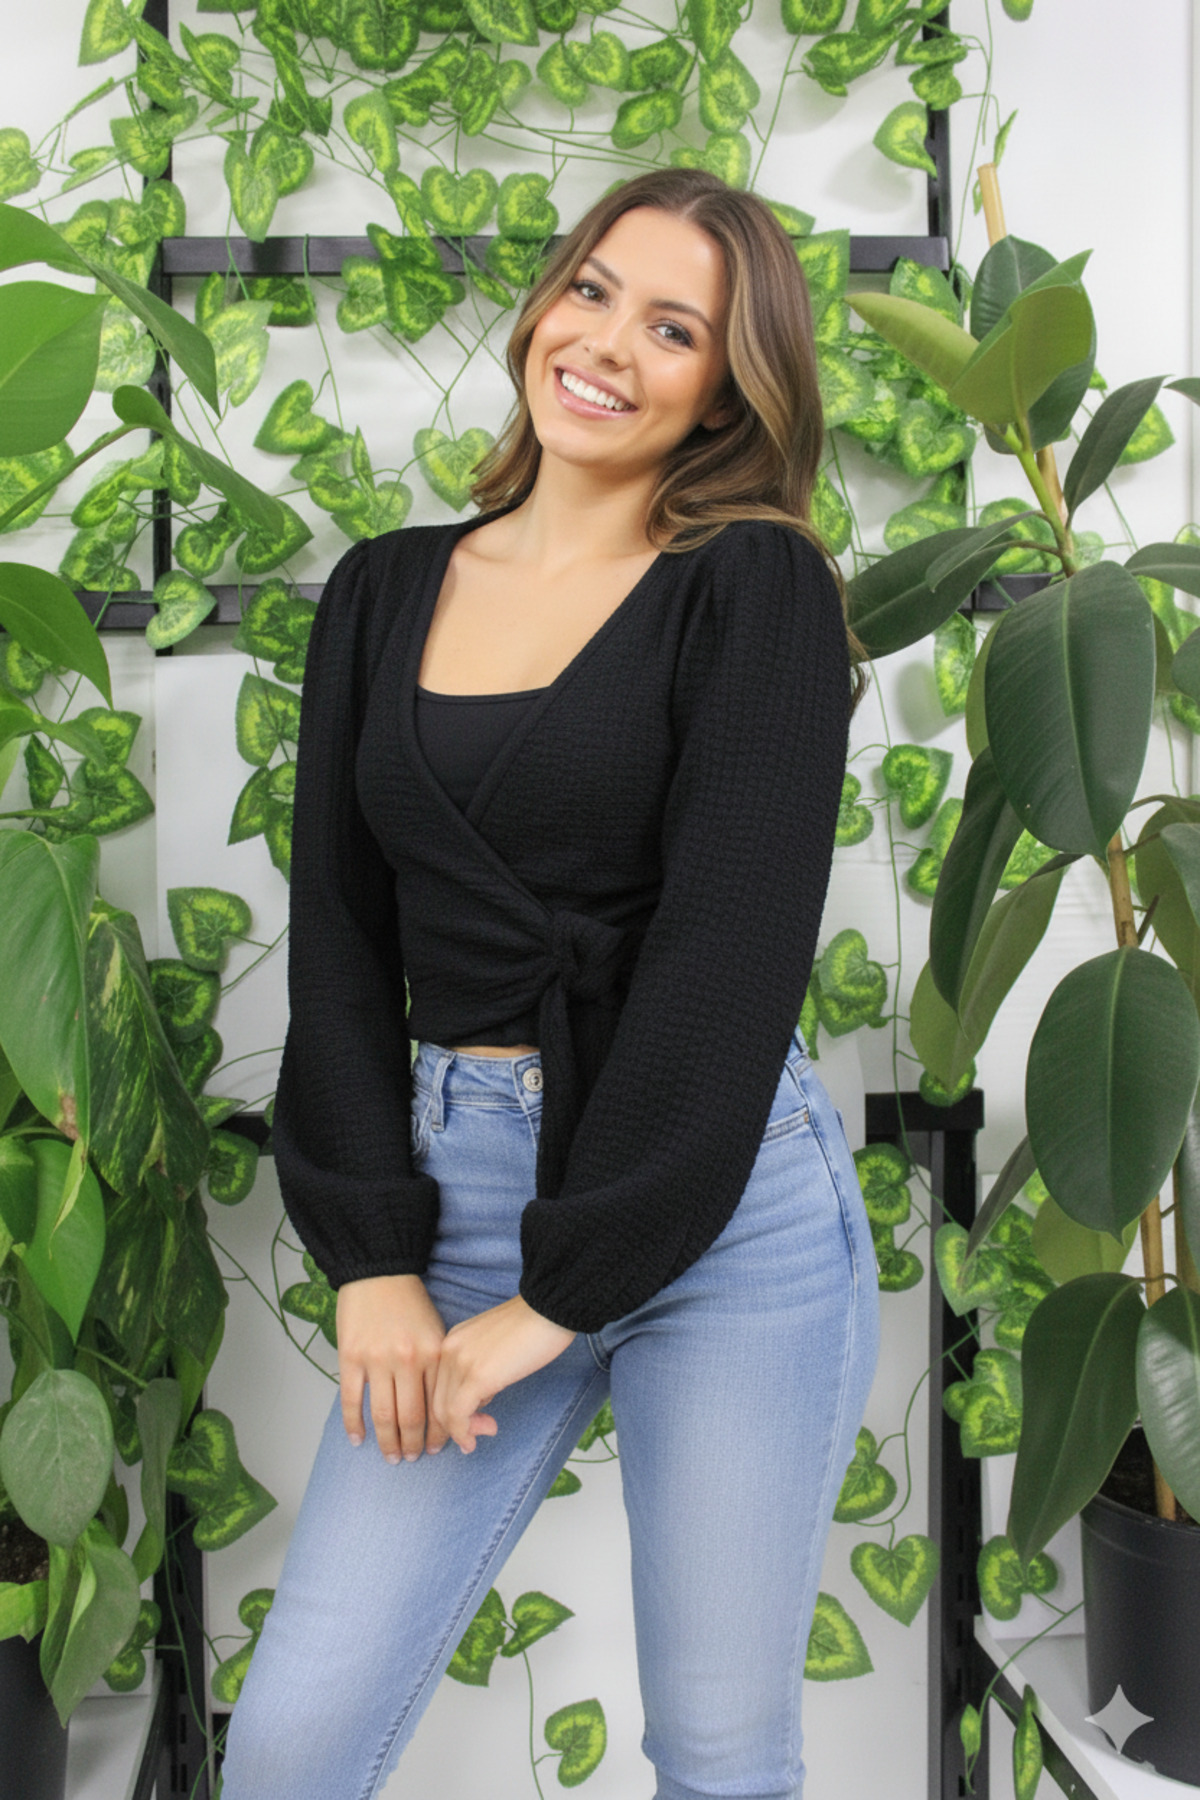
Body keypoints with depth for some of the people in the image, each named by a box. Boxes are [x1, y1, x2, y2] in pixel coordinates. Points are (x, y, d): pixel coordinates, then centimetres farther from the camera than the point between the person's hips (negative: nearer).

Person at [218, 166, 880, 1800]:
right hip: (458, 1181, 4)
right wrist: (371, 1253, -3)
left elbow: (733, 952, -13)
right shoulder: (385, 593, 8)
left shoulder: (753, 588, -5)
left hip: (721, 1195, -3)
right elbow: (340, 935, 6)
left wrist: (560, 1292, -12)